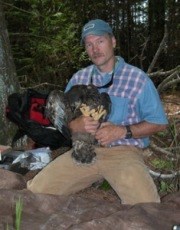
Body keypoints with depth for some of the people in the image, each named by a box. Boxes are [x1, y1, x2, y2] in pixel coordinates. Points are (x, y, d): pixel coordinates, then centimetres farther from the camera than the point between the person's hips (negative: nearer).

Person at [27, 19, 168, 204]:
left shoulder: (138, 78, 0)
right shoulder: (78, 78, 12)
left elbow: (159, 122, 1)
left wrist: (123, 131, -14)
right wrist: (75, 125, -12)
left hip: (124, 152, -3)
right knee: (36, 191, -15)